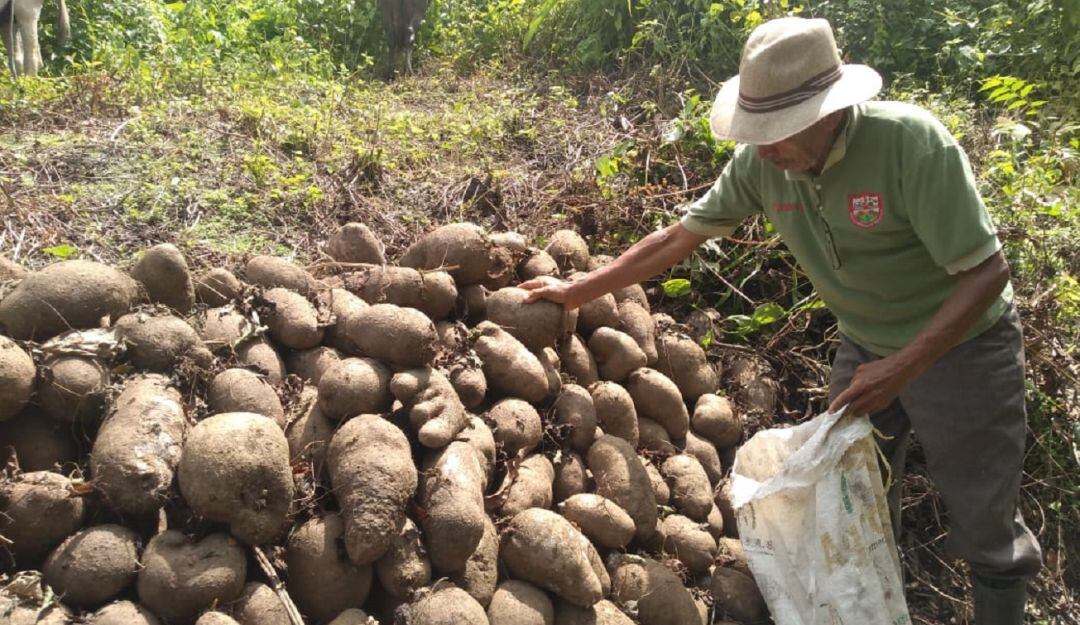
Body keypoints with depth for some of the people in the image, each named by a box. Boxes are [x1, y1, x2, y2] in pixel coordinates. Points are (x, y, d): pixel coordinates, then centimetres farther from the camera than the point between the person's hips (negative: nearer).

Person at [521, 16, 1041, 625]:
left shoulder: (910, 141, -30)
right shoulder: (761, 161, -15)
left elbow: (987, 271, -25)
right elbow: (679, 237, -5)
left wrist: (902, 368, -31)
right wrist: (578, 291, -3)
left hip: (960, 345, -4)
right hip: (866, 345, 5)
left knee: (984, 522, 6)